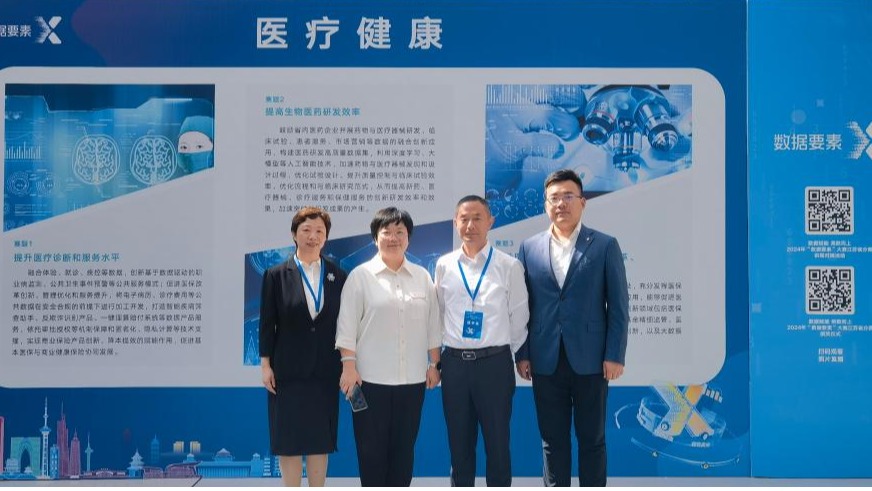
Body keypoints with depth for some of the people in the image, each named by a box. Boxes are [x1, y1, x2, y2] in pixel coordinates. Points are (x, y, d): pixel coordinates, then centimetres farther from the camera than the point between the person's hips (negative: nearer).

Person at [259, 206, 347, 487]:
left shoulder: (338, 276, 4)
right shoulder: (276, 275, 0)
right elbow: (267, 324, 0)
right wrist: (266, 364, -5)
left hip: (325, 370, 2)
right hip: (289, 370, -1)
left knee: (321, 440, 8)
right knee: (289, 441, 4)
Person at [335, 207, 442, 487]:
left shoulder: (422, 277, 9)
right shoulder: (361, 276, -1)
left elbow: (432, 324, 11)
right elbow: (347, 324, -4)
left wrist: (433, 364, 7)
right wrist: (349, 366, -10)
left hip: (413, 378, 3)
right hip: (371, 378, -3)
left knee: (404, 446, 9)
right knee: (371, 447, 4)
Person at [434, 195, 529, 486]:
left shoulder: (509, 266, -3)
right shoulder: (444, 266, 4)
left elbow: (519, 316, 3)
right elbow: (438, 313, 11)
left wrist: (506, 354, 8)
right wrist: (446, 351, 10)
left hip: (494, 363, -2)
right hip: (454, 363, 2)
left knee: (498, 443, 6)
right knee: (459, 444, 12)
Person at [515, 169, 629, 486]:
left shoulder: (605, 245, 1)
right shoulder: (529, 248, 7)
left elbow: (618, 306, -1)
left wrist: (614, 355, -7)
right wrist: (522, 354, 2)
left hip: (590, 360, -2)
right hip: (545, 362, 2)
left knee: (592, 439, 8)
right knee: (552, 441, 9)